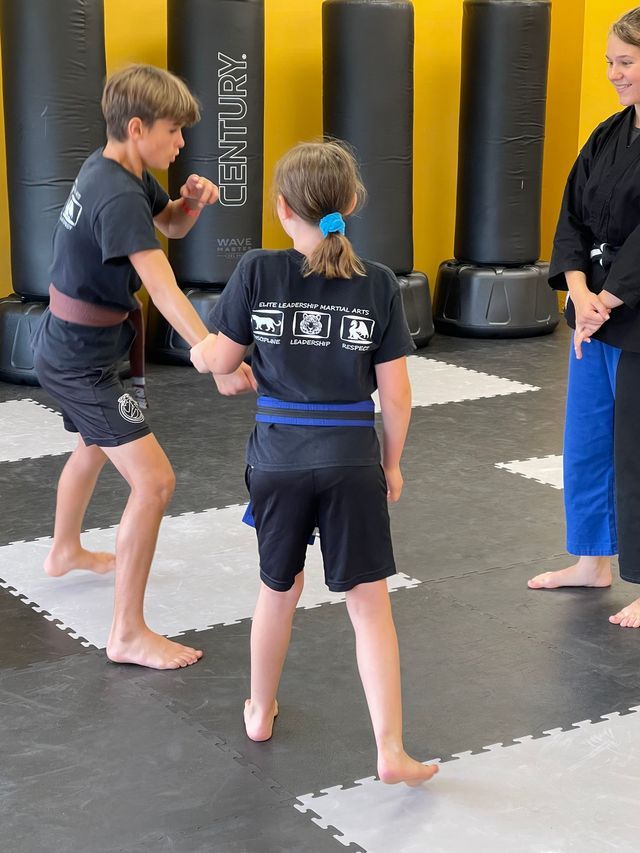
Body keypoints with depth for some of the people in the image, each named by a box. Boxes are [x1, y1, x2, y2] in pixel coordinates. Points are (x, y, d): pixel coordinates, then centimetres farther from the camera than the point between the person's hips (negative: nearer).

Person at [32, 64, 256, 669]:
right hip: (81, 362, -11)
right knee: (153, 481, -16)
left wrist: (191, 200, -7)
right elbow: (165, 292, -38)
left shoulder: (109, 167, 2)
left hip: (68, 349, 11)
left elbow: (170, 226, 16)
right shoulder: (119, 197, -27)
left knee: (94, 446, 34)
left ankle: (65, 551, 59)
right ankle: (128, 635, -10)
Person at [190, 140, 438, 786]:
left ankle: (261, 712, 40)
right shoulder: (378, 283, -5)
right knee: (369, 602, 5)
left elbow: (215, 360, -3)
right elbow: (396, 394, -3)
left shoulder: (258, 272, -8)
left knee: (278, 589, 22)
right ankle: (390, 751, 2)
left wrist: (197, 345, 20)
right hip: (352, 460, -1)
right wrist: (392, 463, 11)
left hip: (278, 455, 1)